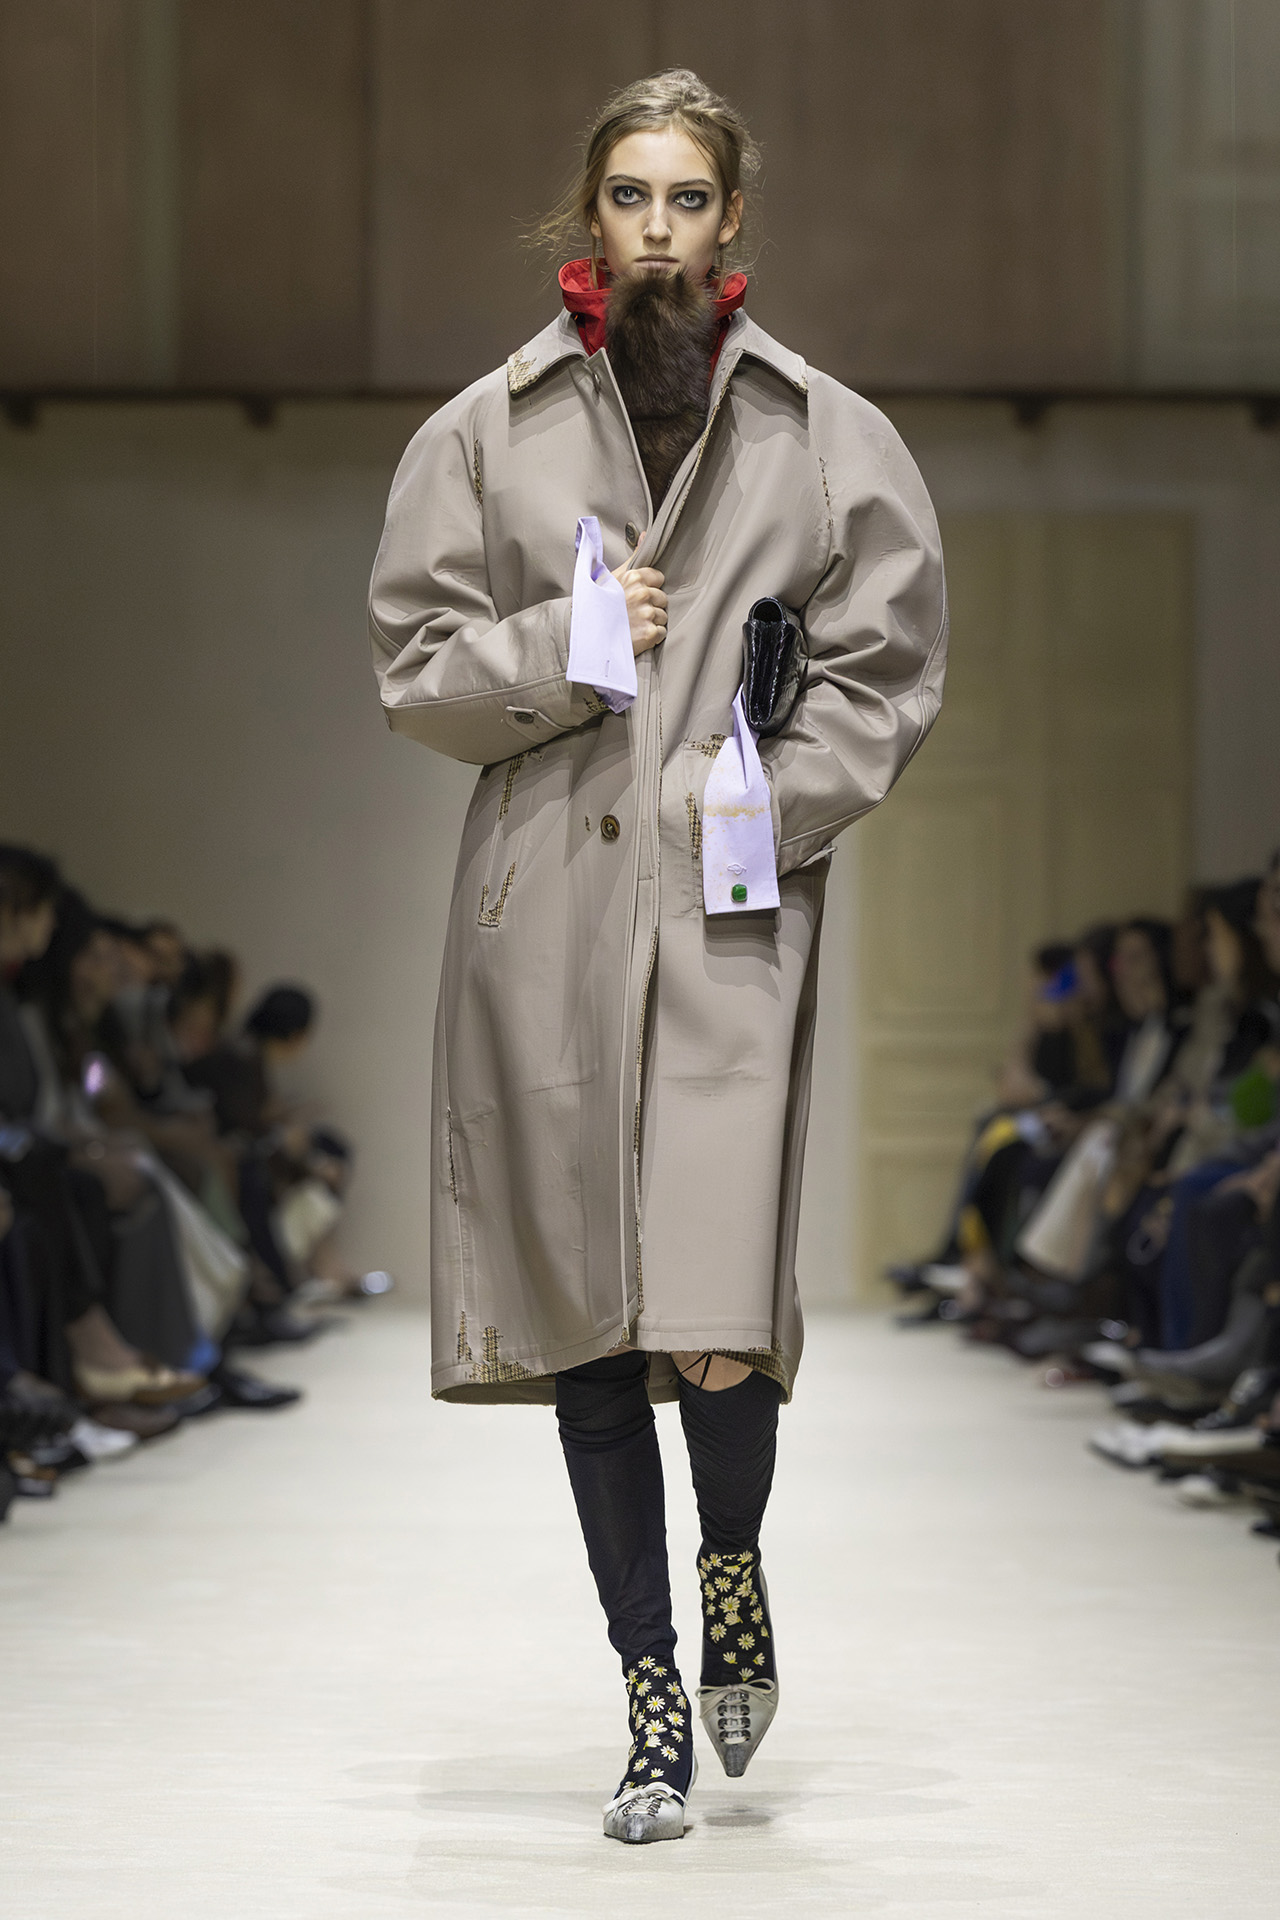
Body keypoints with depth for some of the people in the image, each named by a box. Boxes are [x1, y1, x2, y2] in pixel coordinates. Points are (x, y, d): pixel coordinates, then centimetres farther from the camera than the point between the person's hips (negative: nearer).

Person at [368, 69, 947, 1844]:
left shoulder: (828, 435, 8)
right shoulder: (488, 430, 8)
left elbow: (884, 670, 8)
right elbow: (416, 665, 8)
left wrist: (776, 797, -6)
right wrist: (566, 643, -7)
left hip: (734, 913, -1)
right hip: (545, 908, 1)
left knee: (720, 1323, -13)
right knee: (585, 1315, 2)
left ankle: (733, 1565, 21)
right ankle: (654, 1700, 14)